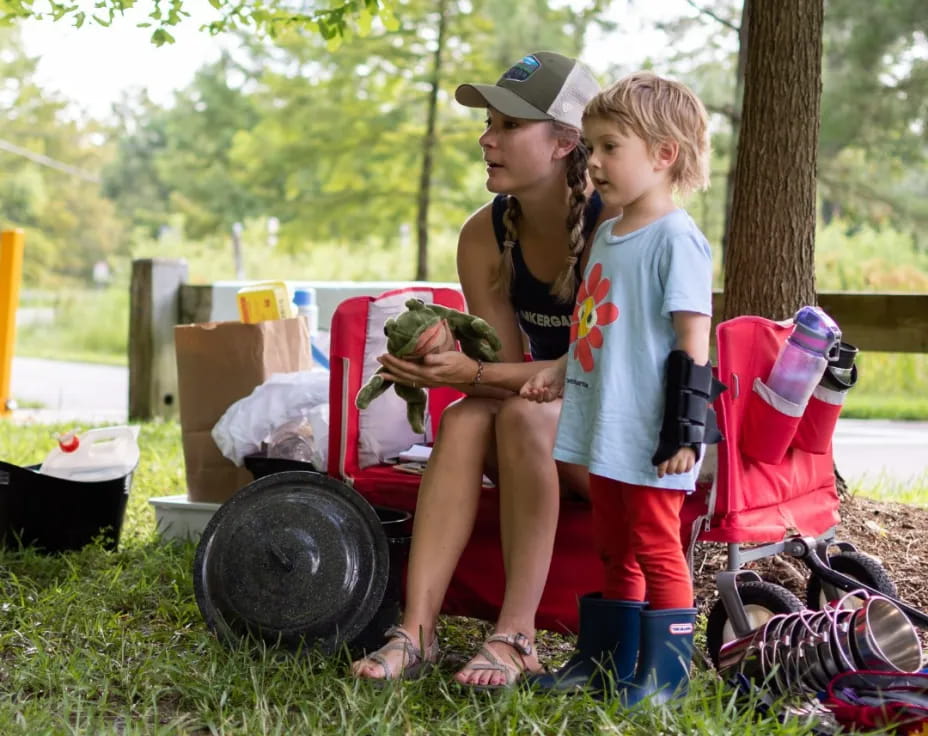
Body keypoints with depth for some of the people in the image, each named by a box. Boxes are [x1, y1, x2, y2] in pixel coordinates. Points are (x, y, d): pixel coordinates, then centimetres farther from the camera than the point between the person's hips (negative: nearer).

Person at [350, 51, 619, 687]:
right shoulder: (486, 236, -2)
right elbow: (507, 365, -4)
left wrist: (474, 373, -33)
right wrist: (443, 366, -26)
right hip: (544, 424, 5)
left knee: (524, 415, -33)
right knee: (465, 419, -25)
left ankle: (516, 636, -31)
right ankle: (418, 629, -32)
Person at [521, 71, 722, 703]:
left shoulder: (676, 238, -14)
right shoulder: (608, 234, 14)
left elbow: (692, 339, -17)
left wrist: (684, 428, -19)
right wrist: (560, 373, 15)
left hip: (650, 435, -9)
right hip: (605, 427, 9)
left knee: (654, 545, -1)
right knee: (616, 548, 17)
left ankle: (666, 670, 9)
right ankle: (604, 660, 26)